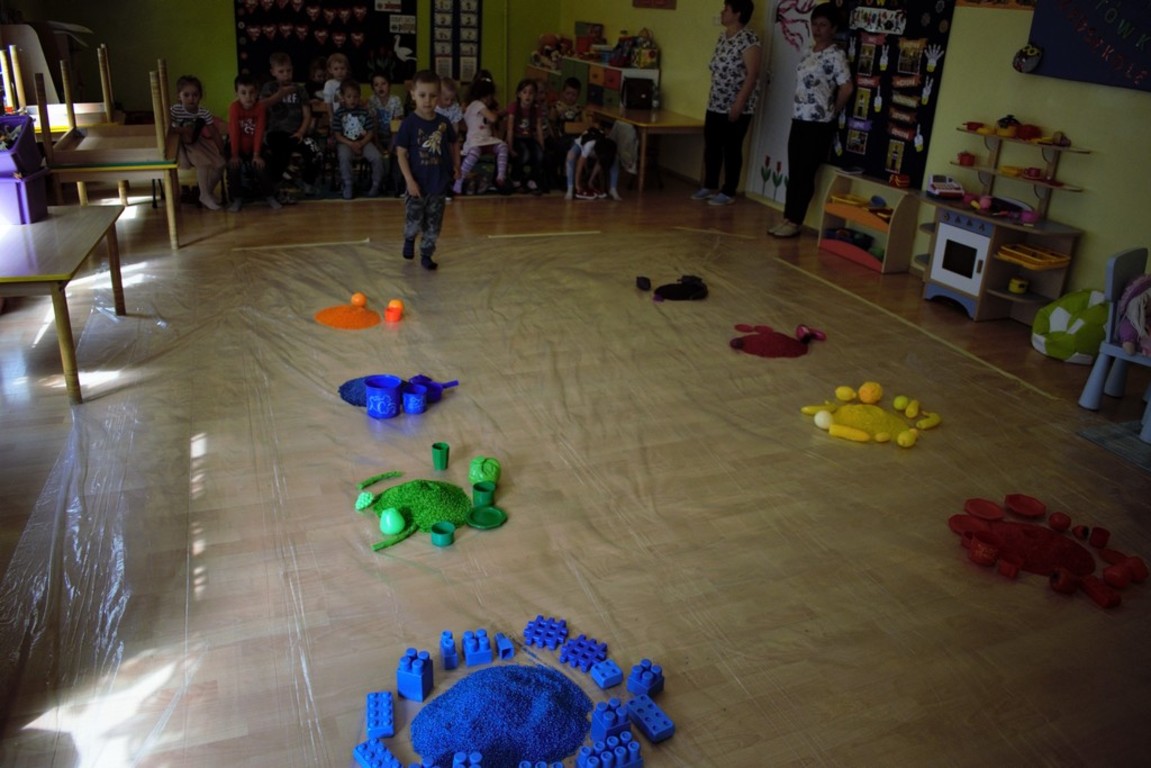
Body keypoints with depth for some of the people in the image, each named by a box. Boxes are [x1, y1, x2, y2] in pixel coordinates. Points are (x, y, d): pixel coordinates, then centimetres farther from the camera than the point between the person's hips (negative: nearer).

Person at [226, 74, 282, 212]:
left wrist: (256, 155, -20)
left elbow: (259, 132, -16)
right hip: (238, 147, -1)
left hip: (254, 147, 1)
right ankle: (237, 198, -5)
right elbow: (234, 132, -20)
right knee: (233, 166, -21)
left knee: (260, 166, -18)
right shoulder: (234, 107, -19)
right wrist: (235, 155, -21)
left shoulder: (260, 107, -15)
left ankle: (268, 195, 2)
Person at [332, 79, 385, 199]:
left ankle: (376, 185, -2)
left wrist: (361, 144, -15)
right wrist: (351, 144, -18)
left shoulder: (365, 112, 3)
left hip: (363, 142, 2)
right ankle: (349, 185, -15)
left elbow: (370, 132, 2)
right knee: (344, 157, -34)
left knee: (378, 158, -23)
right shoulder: (339, 113, -2)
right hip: (345, 143, -2)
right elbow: (337, 135, -3)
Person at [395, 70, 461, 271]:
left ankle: (426, 254, 26)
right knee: (414, 220, 6)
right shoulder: (409, 123, -11)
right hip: (417, 183, -3)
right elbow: (401, 153, -10)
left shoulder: (443, 122, -1)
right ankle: (409, 239, 39)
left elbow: (453, 144, 17)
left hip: (440, 183, 3)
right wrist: (409, 180, -15)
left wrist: (456, 166, 4)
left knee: (434, 223, 9)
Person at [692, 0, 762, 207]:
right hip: (715, 104, 8)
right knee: (711, 146, 12)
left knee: (732, 149, 0)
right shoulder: (723, 37, 11)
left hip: (737, 107, -8)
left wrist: (738, 104, -22)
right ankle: (709, 186, 26)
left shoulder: (749, 40, -16)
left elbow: (752, 75, -19)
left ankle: (728, 192, 10)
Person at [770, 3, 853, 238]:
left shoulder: (835, 55, -12)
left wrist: (832, 113, -3)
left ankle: (796, 222, 4)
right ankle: (788, 218, 16)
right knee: (794, 173, 9)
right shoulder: (810, 53, 13)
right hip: (799, 120, 8)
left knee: (806, 174, -3)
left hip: (818, 125, -8)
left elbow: (846, 89, -15)